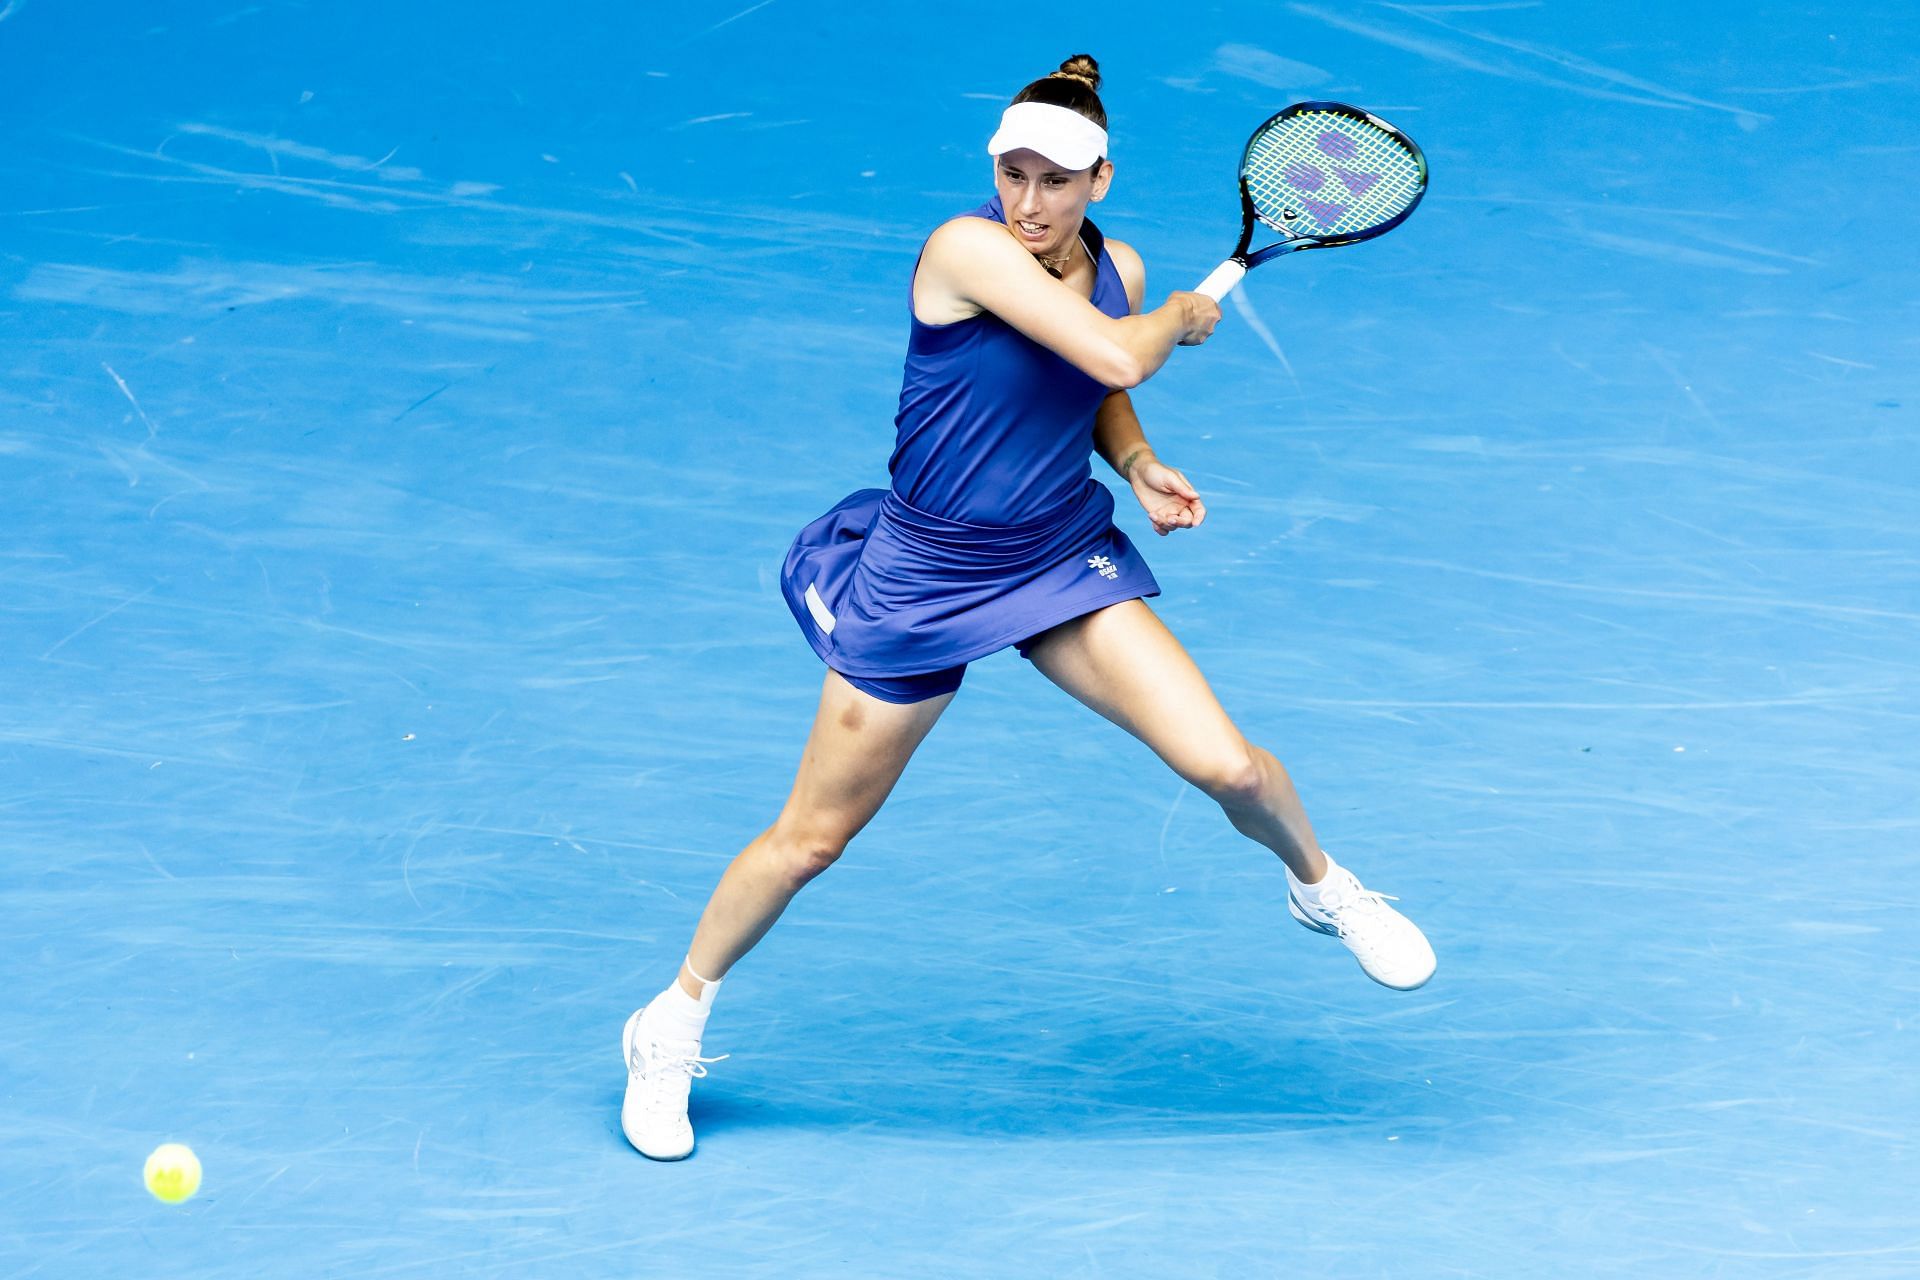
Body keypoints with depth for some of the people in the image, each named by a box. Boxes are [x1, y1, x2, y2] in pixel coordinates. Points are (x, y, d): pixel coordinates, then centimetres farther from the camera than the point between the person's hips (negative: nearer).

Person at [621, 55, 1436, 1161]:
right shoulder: (969, 248, -22)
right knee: (812, 838, 4)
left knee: (1227, 766, -11)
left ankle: (1322, 887, 24)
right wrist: (1182, 314, -11)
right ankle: (673, 1026, 26)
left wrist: (1142, 466, 0)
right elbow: (1115, 357, -31)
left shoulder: (1116, 269, -2)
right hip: (927, 570, -4)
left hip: (1068, 557, 4)